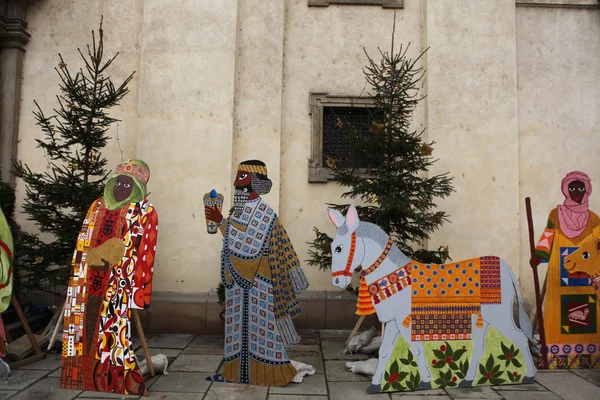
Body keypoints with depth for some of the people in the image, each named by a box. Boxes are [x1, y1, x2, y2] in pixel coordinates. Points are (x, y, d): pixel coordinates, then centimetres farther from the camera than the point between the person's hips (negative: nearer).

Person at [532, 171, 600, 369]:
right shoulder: (556, 214, 6)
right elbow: (547, 238, 1)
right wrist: (538, 256, -14)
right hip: (561, 275, -2)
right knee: (560, 311, -4)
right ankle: (559, 353, 0)